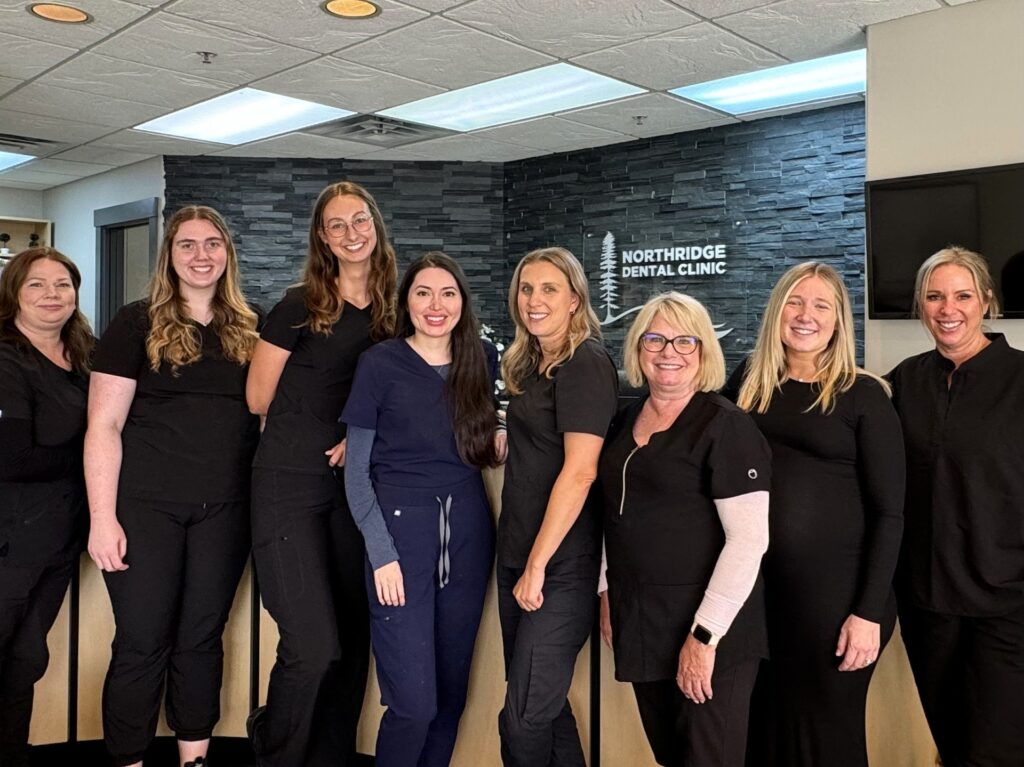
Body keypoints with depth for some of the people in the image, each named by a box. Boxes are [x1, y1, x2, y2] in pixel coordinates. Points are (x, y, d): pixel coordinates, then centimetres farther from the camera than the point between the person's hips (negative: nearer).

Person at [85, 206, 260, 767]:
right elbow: (104, 425, -5)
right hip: (145, 507, -3)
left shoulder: (247, 330, 9)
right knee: (143, 642, 3)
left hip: (224, 510, 3)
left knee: (202, 637, 12)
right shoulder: (138, 324, -2)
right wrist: (102, 517, -11)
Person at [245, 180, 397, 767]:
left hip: (355, 487, 5)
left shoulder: (392, 312, 7)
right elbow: (259, 401, -1)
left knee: (351, 641, 8)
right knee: (314, 648, -8)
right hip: (290, 485, -5)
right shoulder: (299, 307, -6)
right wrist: (331, 426, 5)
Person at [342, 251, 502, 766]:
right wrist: (381, 551, -10)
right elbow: (356, 470, -3)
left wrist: (500, 439, 4)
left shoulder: (484, 359, 8)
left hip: (468, 531, 4)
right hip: (400, 529, -4)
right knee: (414, 701, -5)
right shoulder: (381, 362, -3)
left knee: (452, 692, 12)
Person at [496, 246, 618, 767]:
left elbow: (580, 470, -18)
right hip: (517, 556, 9)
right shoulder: (531, 364, 14)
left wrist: (538, 564, -17)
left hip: (561, 566, -8)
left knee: (525, 718, -3)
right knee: (543, 706, 16)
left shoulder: (585, 363, -12)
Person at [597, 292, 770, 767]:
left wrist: (705, 636, -20)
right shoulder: (626, 421, 8)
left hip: (709, 629, -6)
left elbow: (748, 540, -18)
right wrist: (607, 591, 13)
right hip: (639, 624, 6)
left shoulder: (726, 426, -13)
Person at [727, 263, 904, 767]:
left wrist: (869, 611, -11)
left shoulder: (863, 395, -5)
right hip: (757, 588, 3)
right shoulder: (747, 385, 4)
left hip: (838, 592, -3)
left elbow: (888, 513, -6)